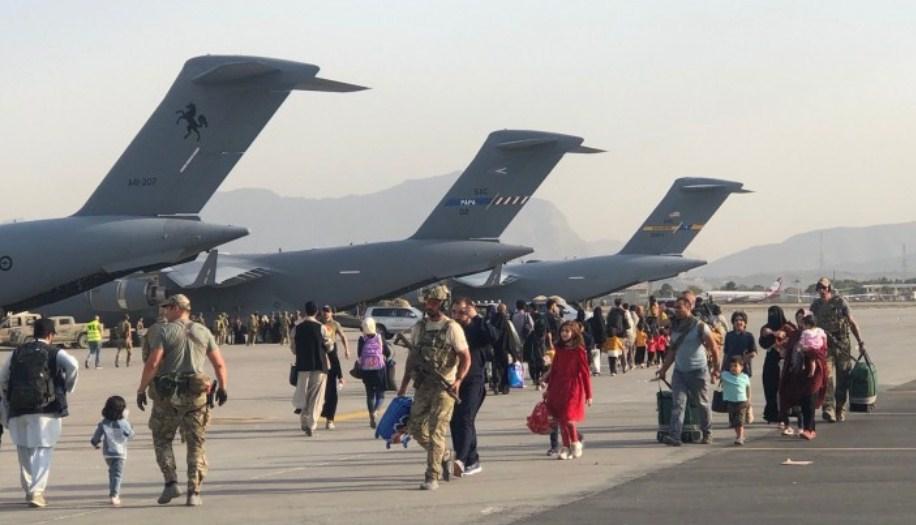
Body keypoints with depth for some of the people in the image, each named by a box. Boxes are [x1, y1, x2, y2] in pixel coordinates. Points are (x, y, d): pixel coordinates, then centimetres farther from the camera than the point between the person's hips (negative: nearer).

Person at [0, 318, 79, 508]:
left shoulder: (17, 353, 17)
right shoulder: (55, 352, 5)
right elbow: (72, 365, -15)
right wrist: (67, 389, 0)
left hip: (18, 409, 3)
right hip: (46, 408, -3)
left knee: (25, 450, 17)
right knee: (43, 450, -2)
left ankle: (29, 489, 24)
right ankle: (36, 491, -14)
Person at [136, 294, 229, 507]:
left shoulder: (163, 331, -5)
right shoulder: (203, 332, 7)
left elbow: (153, 363, -14)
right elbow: (219, 364, 8)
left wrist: (141, 390, -6)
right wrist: (223, 387, 22)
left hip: (167, 395, -2)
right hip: (195, 395, 2)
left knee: (162, 439, 15)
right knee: (196, 445, 8)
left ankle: (171, 483, 2)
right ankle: (194, 493, 1)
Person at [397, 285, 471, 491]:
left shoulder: (452, 328, -6)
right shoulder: (419, 327, 11)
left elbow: (465, 357, -7)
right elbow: (412, 357, 19)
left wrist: (458, 380, -22)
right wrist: (403, 386, 18)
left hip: (444, 388, -6)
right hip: (423, 386, 6)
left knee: (436, 431, -9)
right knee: (415, 427, 6)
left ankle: (432, 477, -5)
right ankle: (444, 455, 29)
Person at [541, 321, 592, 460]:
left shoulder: (578, 350, -7)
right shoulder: (559, 350, 9)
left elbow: (585, 372, -5)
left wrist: (588, 394, -6)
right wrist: (549, 389, 15)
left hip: (573, 388, -6)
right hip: (558, 388, 6)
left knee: (568, 419, -13)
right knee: (560, 420, 6)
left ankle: (576, 445, 8)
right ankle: (565, 448, 17)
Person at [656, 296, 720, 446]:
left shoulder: (699, 326, -8)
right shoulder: (675, 327, 9)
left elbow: (714, 348, -6)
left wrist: (716, 369, -8)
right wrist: (664, 369, 13)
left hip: (698, 372, -5)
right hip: (679, 372, 5)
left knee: (703, 404, 8)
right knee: (678, 404, -7)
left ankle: (707, 434, 24)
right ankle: (675, 436, -15)